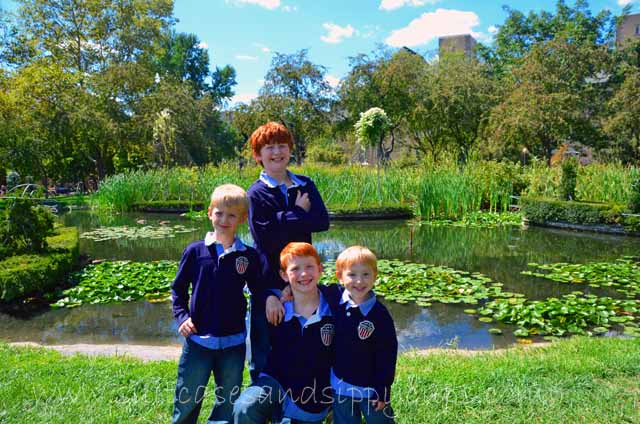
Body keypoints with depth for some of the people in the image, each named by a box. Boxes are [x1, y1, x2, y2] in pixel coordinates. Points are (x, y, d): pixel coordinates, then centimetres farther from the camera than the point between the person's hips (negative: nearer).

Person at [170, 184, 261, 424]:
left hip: (233, 343, 1)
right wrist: (181, 317, -7)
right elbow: (178, 288, 5)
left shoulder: (249, 256, -3)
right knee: (186, 404, 13)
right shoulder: (196, 251, -5)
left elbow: (258, 293, 7)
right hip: (198, 340, -1)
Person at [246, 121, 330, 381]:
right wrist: (300, 214, -10)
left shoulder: (306, 185, 6)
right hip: (269, 280, -3)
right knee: (264, 349, 9)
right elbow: (266, 238, -17)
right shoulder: (257, 193, -5)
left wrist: (286, 218, -16)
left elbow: (322, 221, -9)